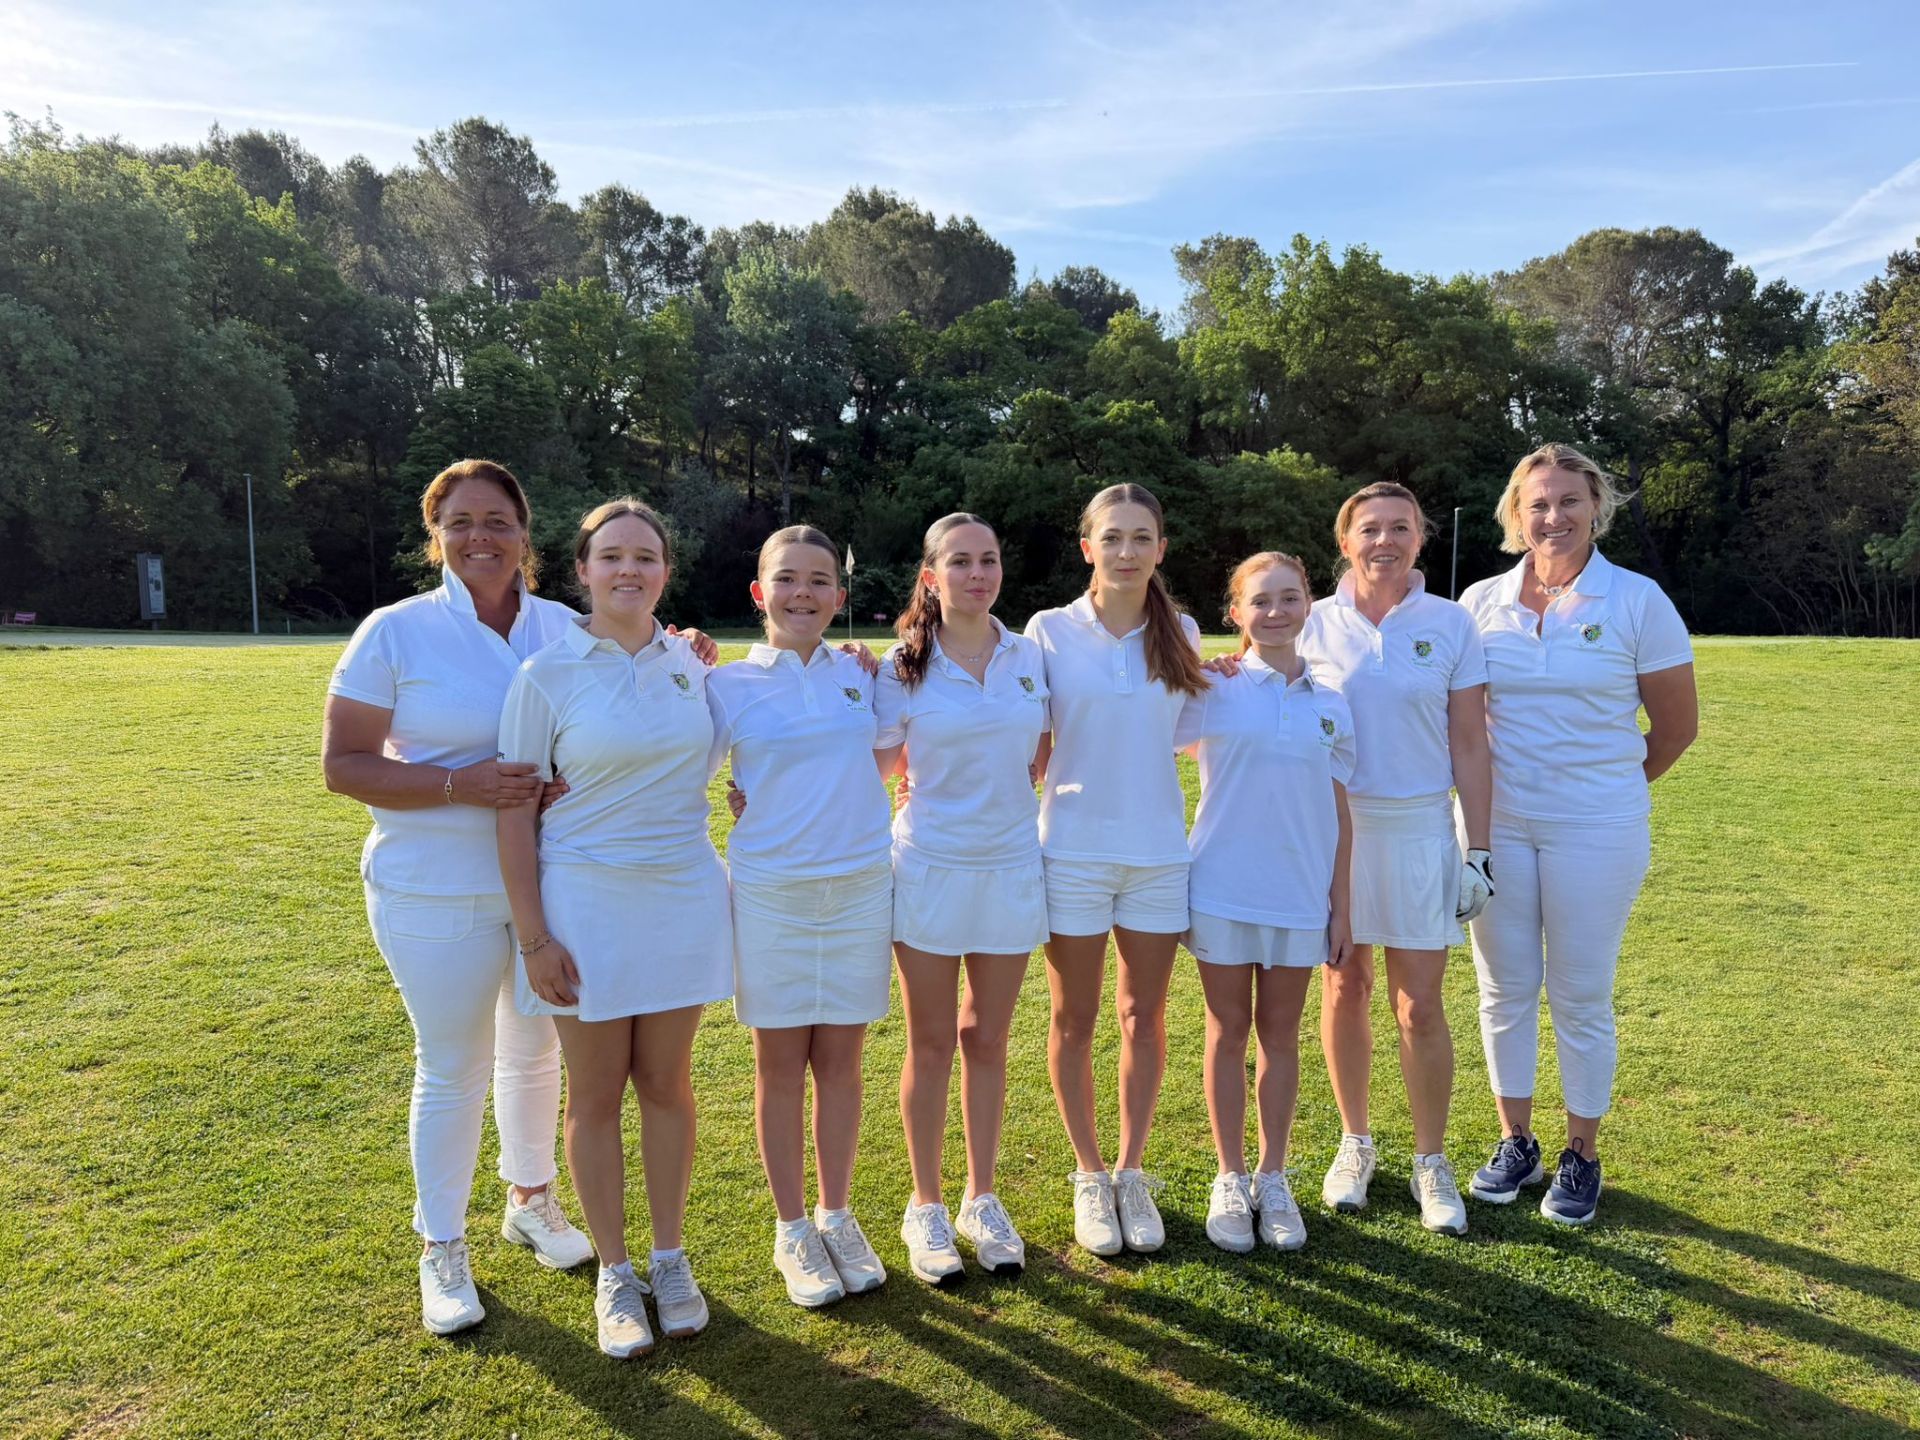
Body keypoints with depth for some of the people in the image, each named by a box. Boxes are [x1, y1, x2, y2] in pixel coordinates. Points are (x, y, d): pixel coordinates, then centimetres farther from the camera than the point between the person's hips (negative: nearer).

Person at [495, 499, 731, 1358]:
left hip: (684, 896, 3)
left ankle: (670, 1258, 30)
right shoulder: (547, 673, -9)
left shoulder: (690, 661, 2)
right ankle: (613, 1273, 26)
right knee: (596, 1093, 9)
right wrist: (533, 938, -11)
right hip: (586, 902, -3)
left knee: (667, 1082, 13)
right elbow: (516, 812, -8)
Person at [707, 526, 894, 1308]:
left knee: (839, 1058, 11)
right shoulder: (730, 685, -2)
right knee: (781, 1061, 8)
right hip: (770, 893, -2)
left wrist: (878, 672, 7)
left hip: (861, 885, 2)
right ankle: (792, 1228, 25)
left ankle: (837, 1215, 28)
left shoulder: (862, 674, 4)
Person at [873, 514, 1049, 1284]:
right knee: (932, 1043, 7)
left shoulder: (1029, 655, 2)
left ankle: (981, 1198, 28)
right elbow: (872, 766, -1)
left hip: (1012, 867, 2)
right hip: (930, 869, -2)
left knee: (987, 1039, 12)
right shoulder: (901, 667, -6)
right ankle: (925, 1206, 24)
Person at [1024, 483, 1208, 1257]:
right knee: (1075, 1021, 8)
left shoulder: (1180, 634, 3)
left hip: (1159, 850, 2)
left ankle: (1131, 1172, 28)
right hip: (1074, 851, -2)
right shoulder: (1050, 630, -4)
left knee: (1144, 1018, 10)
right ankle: (1089, 1177, 26)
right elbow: (1030, 747, -1)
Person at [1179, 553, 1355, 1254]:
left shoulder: (1330, 705, 5)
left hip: (1301, 897, 2)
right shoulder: (1213, 691, -4)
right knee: (1228, 1033, 9)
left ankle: (1273, 1178, 27)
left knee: (1280, 1036, 12)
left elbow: (1339, 813, 8)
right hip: (1223, 889, -2)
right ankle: (1230, 1179, 23)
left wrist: (1341, 905, 7)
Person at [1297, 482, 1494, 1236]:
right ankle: (1355, 1141, 29)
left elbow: (1468, 744, 0)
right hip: (1331, 829, 1)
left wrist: (1479, 848, -2)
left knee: (1420, 1008, 2)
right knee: (1343, 991, 10)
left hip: (1419, 832, -1)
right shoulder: (1314, 624, 1)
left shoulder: (1451, 624, -1)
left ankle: (1430, 1160, 21)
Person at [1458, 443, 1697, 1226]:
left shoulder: (1637, 600, -5)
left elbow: (1677, 726, 2)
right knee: (1504, 988, 11)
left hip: (1595, 830, -2)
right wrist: (1472, 789, 3)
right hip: (1495, 826, 2)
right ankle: (1515, 1141, 28)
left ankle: (1582, 1155, 25)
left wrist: (1611, 784, 10)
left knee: (1581, 997, 7)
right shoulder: (1480, 602, 2)